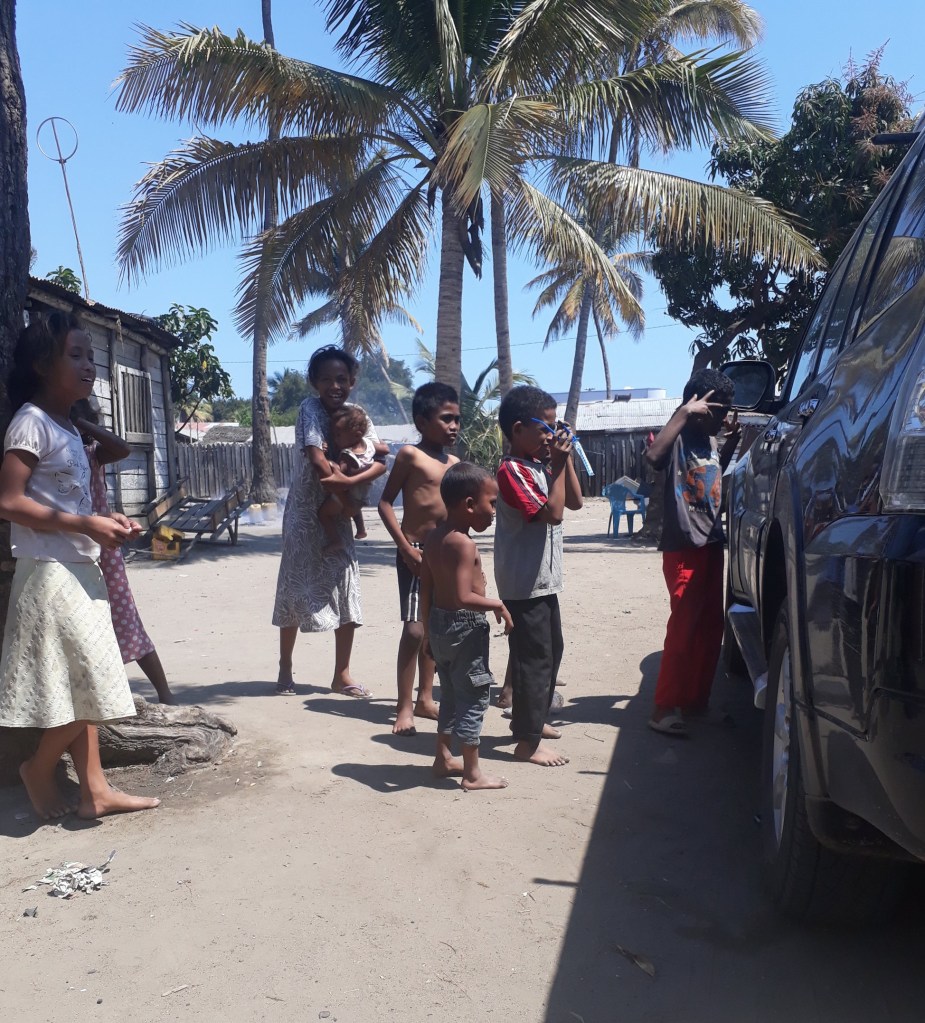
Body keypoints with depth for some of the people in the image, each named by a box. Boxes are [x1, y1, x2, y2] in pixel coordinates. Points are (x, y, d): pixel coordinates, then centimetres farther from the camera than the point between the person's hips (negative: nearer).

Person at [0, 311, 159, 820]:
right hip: (50, 572, -9)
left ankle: (94, 790, 18)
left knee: (86, 687, 11)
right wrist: (86, 525, -20)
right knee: (86, 687, -5)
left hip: (79, 569, 9)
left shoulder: (68, 427, 15)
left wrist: (107, 521, 5)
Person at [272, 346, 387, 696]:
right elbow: (317, 461, -25)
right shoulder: (310, 408, -13)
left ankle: (342, 676, 12)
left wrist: (348, 482, -28)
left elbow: (381, 462, -13)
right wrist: (343, 483, -20)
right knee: (297, 585, 2)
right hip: (306, 510, -4)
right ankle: (285, 668, 20)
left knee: (347, 588, 2)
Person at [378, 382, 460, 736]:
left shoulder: (454, 462, 10)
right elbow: (385, 502, -9)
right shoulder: (410, 454, -8)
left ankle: (425, 698, 25)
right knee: (414, 629, -11)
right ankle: (405, 708, -3)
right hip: (414, 552, -7)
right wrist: (406, 547, -16)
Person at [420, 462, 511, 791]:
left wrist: (429, 627, 18)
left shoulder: (433, 537, 5)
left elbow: (426, 590, 11)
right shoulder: (464, 544, -22)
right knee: (473, 699, 3)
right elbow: (463, 597, -30)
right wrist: (497, 605, -17)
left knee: (450, 694, 22)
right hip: (465, 627, -9)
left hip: (439, 622, 9)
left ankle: (444, 758, 34)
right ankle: (473, 774, 12)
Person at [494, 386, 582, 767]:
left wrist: (564, 459, 3)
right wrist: (558, 465, -19)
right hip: (524, 584, -10)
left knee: (551, 651, 21)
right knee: (534, 658, -5)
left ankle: (529, 718, 36)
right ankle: (527, 742, 4)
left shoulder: (540, 466, 11)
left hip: (544, 580, 10)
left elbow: (574, 502, 10)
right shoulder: (512, 470, -18)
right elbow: (552, 513, -25)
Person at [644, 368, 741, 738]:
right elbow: (653, 455, -34)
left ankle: (696, 699, 24)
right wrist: (683, 413, -29)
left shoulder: (709, 439, 13)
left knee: (711, 627, 12)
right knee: (683, 628, -10)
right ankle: (665, 708, -4)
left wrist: (733, 439, 19)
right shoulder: (679, 436, -11)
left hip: (711, 544, 9)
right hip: (684, 547, -9)